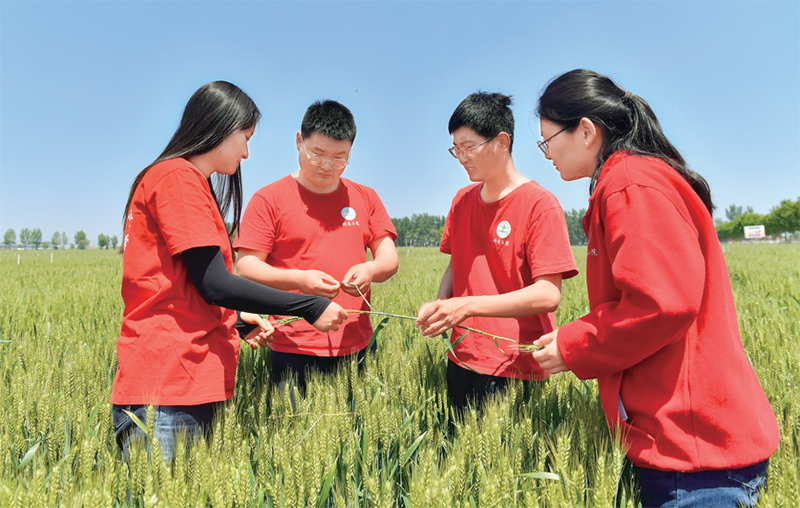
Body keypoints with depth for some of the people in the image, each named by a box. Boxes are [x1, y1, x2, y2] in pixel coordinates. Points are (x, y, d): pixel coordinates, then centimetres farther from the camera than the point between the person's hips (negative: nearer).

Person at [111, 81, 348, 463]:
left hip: (195, 384, 9)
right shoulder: (177, 177, -9)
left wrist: (236, 317, 9)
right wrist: (311, 307, -12)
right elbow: (214, 284, -16)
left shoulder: (193, 184, 19)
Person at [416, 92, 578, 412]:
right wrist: (439, 304, -4)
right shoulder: (462, 201, 9)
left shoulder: (540, 205, -12)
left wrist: (467, 306, -27)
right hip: (462, 359, 6)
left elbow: (548, 295, -19)